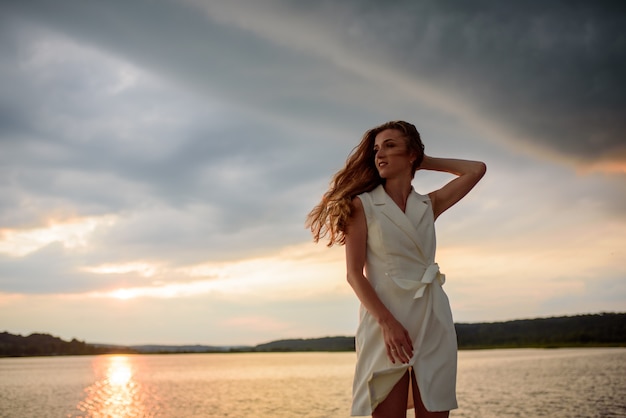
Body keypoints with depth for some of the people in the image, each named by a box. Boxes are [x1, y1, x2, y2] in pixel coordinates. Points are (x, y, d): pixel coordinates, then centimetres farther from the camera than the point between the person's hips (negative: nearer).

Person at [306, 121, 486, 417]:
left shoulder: (429, 205, 14)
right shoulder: (362, 204, 4)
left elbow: (477, 170, 13)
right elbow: (354, 273, -4)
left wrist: (424, 163, 17)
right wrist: (387, 323, -16)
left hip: (433, 321, 3)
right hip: (385, 322, -3)